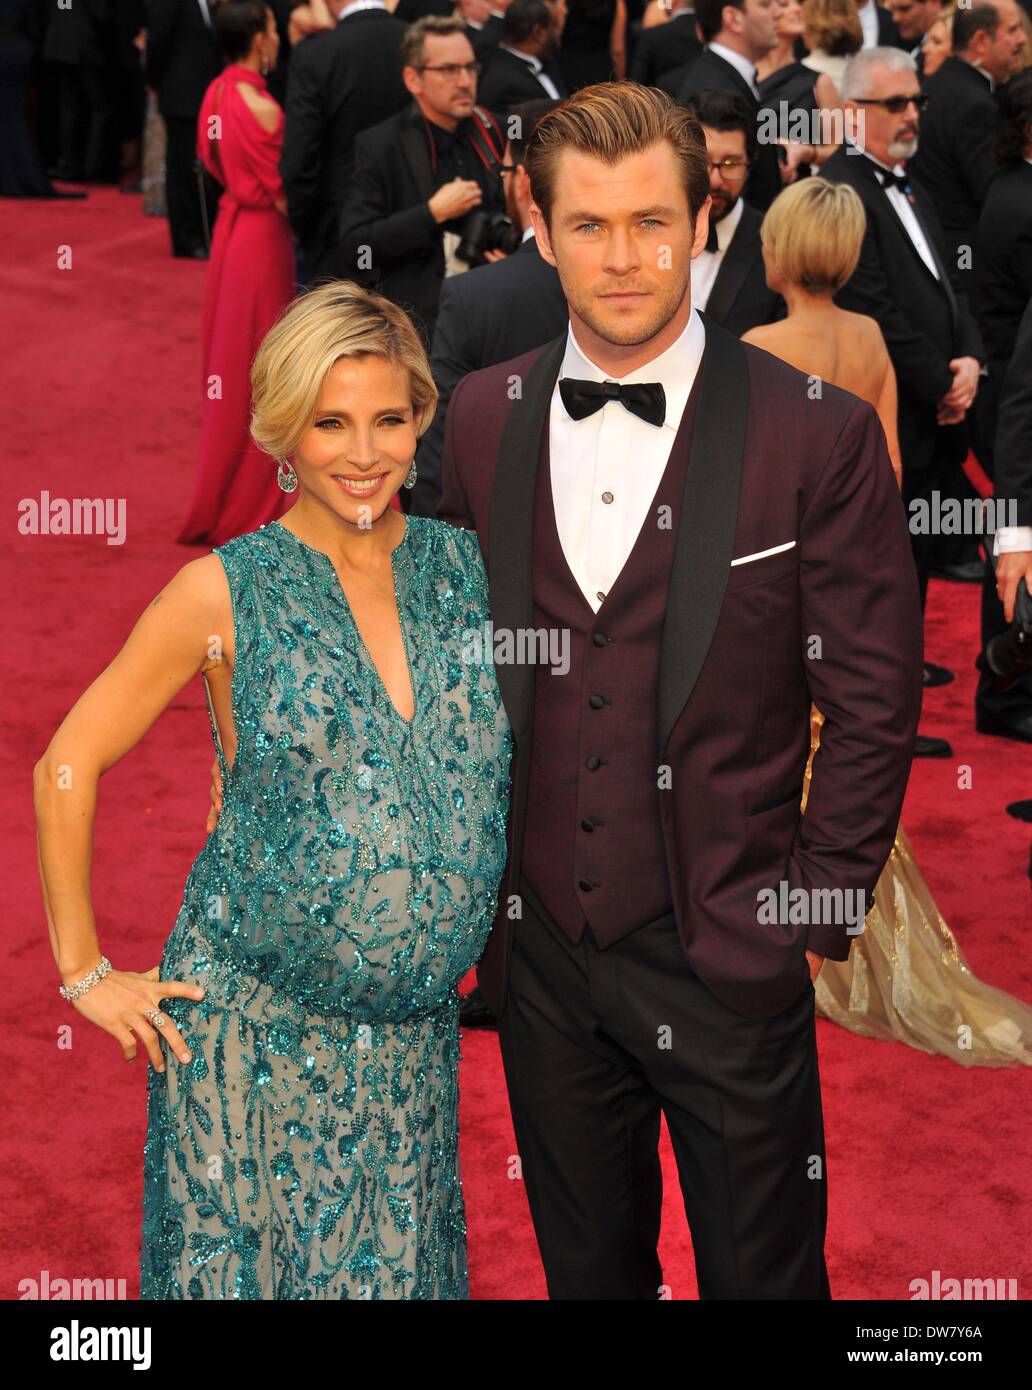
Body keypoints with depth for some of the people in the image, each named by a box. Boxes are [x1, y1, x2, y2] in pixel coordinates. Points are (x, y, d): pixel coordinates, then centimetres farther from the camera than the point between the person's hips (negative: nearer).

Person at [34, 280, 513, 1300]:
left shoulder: (466, 565, 2)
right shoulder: (227, 592, -8)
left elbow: (500, 752, 16)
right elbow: (68, 765, -2)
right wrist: (84, 971, -2)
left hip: (411, 1036, 3)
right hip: (252, 1030, -3)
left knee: (394, 1269, 11)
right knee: (236, 1265, 6)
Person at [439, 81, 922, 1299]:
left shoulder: (819, 434, -10)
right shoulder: (482, 417, 2)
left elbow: (873, 700, -6)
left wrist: (815, 912, -6)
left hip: (723, 955, -3)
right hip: (541, 943, 4)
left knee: (761, 1271, 13)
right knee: (584, 1265, 21)